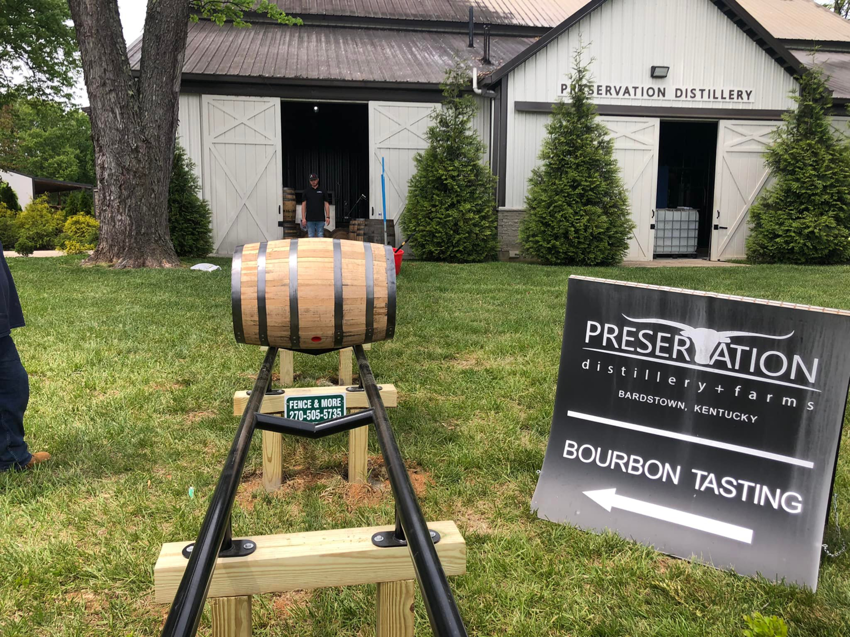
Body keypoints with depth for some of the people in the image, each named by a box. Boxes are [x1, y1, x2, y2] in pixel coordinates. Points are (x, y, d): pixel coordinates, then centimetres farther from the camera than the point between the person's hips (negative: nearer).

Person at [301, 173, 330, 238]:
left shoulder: (322, 191, 6)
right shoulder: (306, 192, 6)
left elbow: (326, 204, 4)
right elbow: (303, 205, 4)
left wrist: (328, 217, -5)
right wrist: (303, 218, -4)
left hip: (320, 219, 0)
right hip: (309, 219, 0)